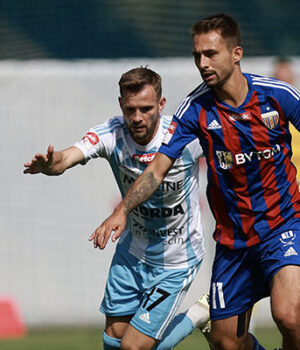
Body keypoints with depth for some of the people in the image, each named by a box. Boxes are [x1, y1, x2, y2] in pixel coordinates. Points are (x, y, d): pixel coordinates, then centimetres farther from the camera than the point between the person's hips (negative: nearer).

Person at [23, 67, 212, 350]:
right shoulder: (111, 135, -19)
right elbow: (67, 158, -36)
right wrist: (50, 163, -58)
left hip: (175, 262, -4)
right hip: (132, 251, 4)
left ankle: (200, 315, 18)